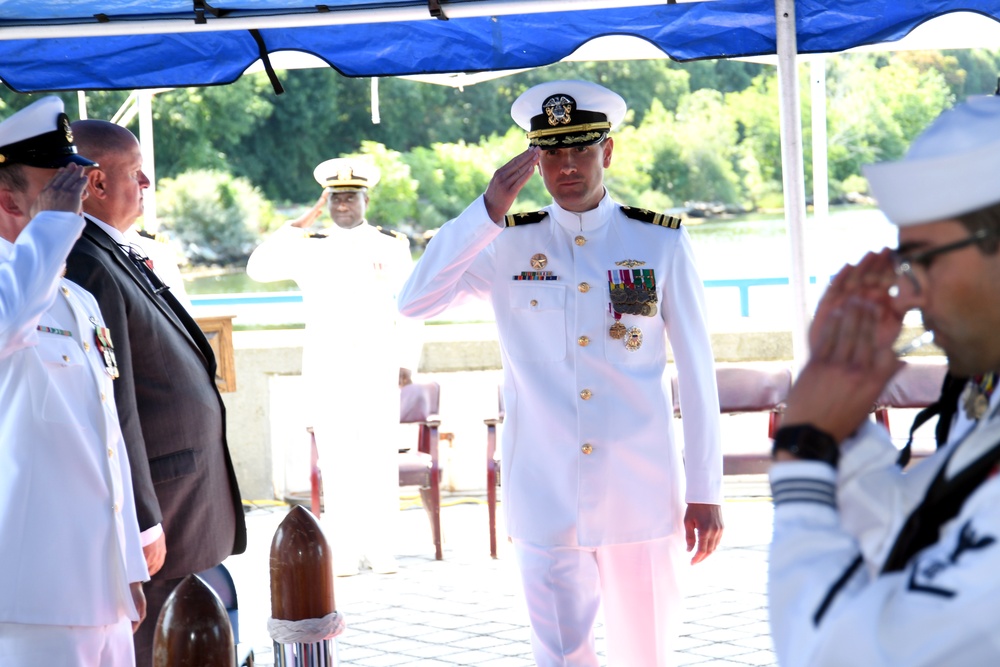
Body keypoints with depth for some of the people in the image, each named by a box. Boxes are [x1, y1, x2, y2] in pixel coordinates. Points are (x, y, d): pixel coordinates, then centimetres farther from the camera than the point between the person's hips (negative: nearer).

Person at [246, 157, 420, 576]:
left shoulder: (392, 246, 9)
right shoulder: (308, 247, 6)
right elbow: (259, 269, -8)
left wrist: (406, 362, 3)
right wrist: (304, 222, -4)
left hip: (379, 366, 0)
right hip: (327, 368, 0)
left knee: (381, 459, -1)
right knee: (337, 462, 0)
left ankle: (381, 549, 5)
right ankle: (345, 552, 5)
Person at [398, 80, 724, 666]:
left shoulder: (661, 243, 1)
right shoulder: (507, 246, 3)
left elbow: (697, 371, 2)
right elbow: (414, 302, -11)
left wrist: (706, 490, 0)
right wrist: (489, 210, -17)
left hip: (642, 495, 0)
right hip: (546, 502, 0)